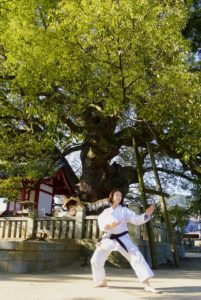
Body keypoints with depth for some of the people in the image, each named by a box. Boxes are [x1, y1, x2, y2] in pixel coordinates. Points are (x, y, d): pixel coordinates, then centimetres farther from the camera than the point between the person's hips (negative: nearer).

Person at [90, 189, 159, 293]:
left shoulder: (124, 210, 2)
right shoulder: (106, 211, 6)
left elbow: (136, 219, -9)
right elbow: (101, 224, -6)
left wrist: (146, 215, -27)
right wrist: (109, 226, -27)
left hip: (122, 239, -2)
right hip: (108, 239, 2)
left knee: (136, 256, -20)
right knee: (95, 260, 3)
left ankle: (147, 285, -20)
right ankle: (102, 281, 30)